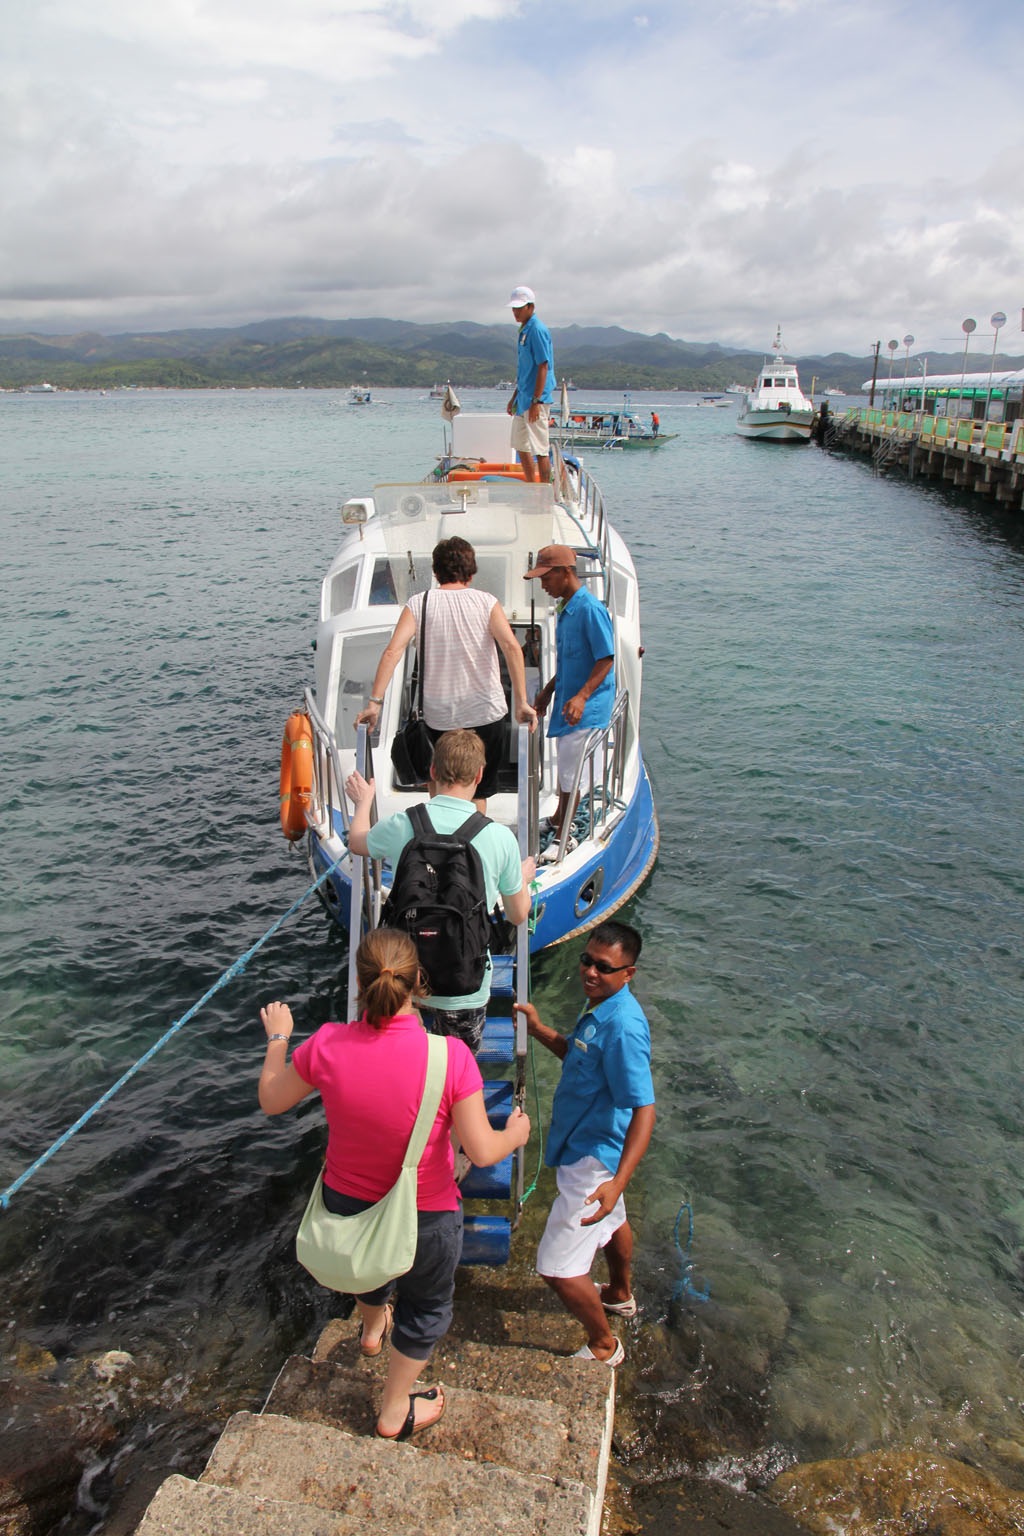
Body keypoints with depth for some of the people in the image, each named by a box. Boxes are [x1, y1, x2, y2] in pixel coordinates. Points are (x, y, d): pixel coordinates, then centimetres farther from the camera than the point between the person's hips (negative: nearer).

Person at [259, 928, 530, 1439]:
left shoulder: (327, 1045, -24)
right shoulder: (449, 1056, -31)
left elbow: (271, 1101, -5)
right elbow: (482, 1151, -25)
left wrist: (277, 1038, 11)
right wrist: (515, 1134, -2)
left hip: (346, 1203, 3)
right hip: (425, 1216, -2)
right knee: (425, 1306, 28)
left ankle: (371, 1329, 68)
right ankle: (395, 1411, 49)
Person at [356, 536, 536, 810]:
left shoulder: (419, 603, 0)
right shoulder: (486, 602, -1)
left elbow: (393, 651, -13)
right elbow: (511, 647, -16)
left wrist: (375, 702, -14)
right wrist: (521, 702, -16)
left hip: (438, 717, 1)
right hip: (486, 713, -1)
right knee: (478, 793, 14)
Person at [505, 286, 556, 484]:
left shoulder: (537, 330, -13)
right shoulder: (524, 330, 16)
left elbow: (543, 367, -18)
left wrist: (536, 401, -23)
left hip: (534, 400, -10)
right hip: (523, 400, 10)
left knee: (540, 449, -7)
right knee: (521, 446, 15)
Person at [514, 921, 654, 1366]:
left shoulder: (623, 1025, -33)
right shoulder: (601, 1006, -2)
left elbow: (644, 1110, -35)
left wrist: (617, 1181, -43)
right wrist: (539, 1030, 2)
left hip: (593, 1159, -10)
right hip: (593, 1147, 10)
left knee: (557, 1269, -2)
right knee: (612, 1222, 33)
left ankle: (603, 1346, 22)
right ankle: (620, 1295, 60)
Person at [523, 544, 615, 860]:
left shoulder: (591, 609, -19)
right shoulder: (566, 609, 11)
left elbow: (606, 660, -21)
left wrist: (582, 697, -30)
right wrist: (547, 691, 26)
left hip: (586, 708, -9)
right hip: (566, 702, 9)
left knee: (570, 772, -4)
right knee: (565, 766, 21)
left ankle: (564, 838, 6)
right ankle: (558, 819, 38)